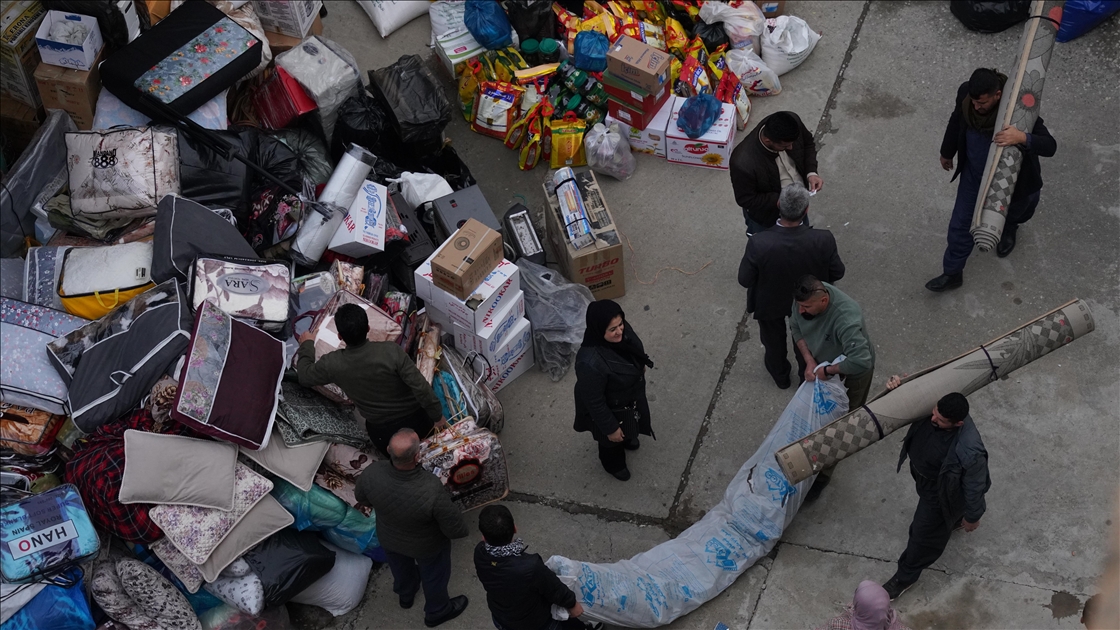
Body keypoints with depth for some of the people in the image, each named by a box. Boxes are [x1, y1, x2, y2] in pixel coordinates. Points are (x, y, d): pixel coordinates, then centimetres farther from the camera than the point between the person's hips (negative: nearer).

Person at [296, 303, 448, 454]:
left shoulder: (332, 364, -20)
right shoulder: (391, 351, -27)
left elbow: (305, 376, 2)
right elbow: (421, 387, -23)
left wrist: (307, 345, 19)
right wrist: (438, 416, -8)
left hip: (383, 433, 1)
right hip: (419, 422, -1)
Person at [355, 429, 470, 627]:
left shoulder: (371, 474, -35)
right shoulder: (432, 491, -45)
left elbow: (361, 498, -10)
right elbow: (456, 530, -29)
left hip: (388, 538, 3)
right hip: (426, 546, -3)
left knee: (401, 567, 36)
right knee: (434, 576, 30)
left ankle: (405, 595, 67)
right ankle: (437, 611, 59)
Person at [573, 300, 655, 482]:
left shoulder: (623, 330, -26)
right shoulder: (591, 363, -46)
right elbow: (594, 402, -30)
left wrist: (641, 363, 19)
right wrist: (610, 428, -17)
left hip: (631, 395, 6)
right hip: (611, 408, -6)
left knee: (629, 427, 38)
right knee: (613, 440, 28)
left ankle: (627, 439, 73)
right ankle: (614, 464, 62)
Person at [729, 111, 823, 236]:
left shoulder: (793, 121, -28)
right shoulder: (743, 163, -43)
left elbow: (808, 143, -5)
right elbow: (746, 199, -25)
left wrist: (811, 172, -19)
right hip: (766, 218, -5)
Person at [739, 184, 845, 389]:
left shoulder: (759, 243, -40)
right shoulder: (823, 240, -36)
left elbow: (745, 280, -24)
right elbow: (837, 273, -18)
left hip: (770, 303, -1)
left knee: (774, 341, 32)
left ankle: (780, 375, 59)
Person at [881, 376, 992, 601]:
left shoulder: (968, 452, -46)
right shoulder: (933, 410, -30)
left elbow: (974, 486, -29)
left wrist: (972, 517, -11)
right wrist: (897, 387, -33)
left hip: (940, 494, -7)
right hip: (924, 477, 7)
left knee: (924, 534, 18)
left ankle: (905, 578, 44)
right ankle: (955, 519, 74)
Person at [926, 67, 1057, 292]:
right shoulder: (966, 92, -25)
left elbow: (1050, 146, -40)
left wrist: (1022, 138, -60)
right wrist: (947, 153, 14)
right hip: (974, 173, 3)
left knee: (1012, 211, 28)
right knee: (960, 225, 9)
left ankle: (1009, 229, 66)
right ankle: (952, 273, 29)